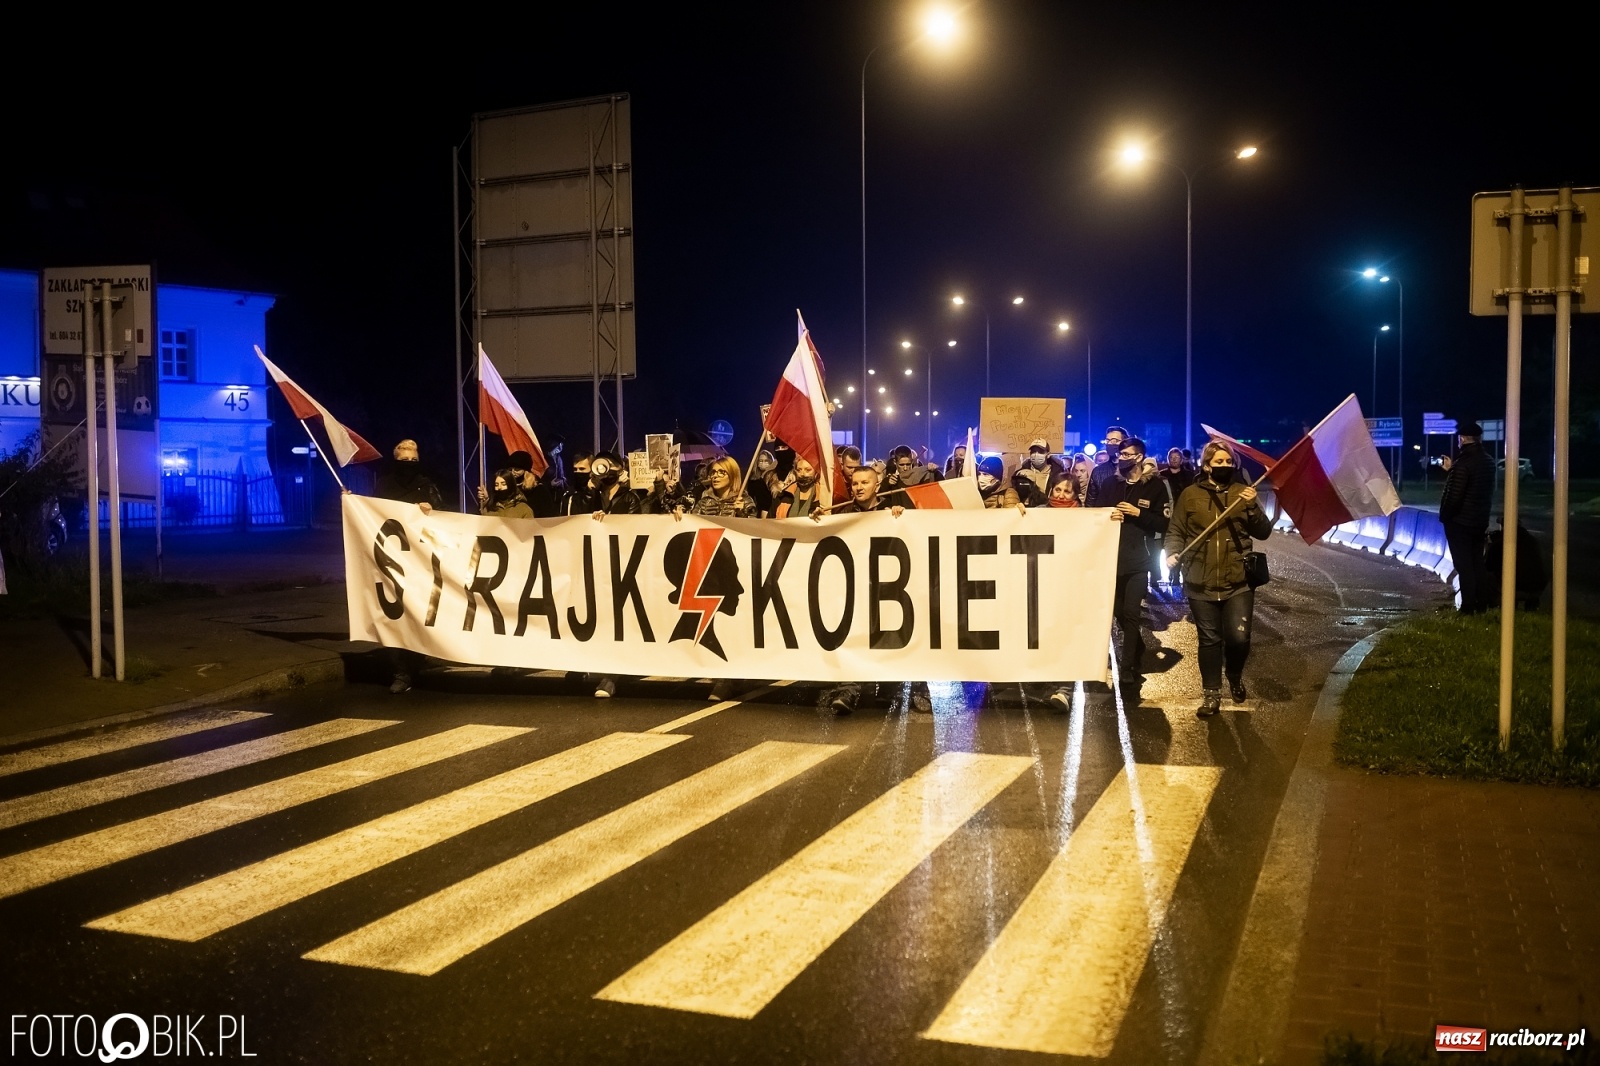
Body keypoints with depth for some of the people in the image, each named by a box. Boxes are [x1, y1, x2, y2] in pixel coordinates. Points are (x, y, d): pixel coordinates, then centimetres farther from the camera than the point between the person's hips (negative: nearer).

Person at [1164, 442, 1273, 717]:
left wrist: (1253, 507, -15)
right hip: (1201, 583, 0)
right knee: (1209, 640, 5)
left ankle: (1235, 676, 26)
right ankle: (1211, 693, 19)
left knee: (1238, 637, -6)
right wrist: (1173, 553, -13)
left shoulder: (1242, 492, 5)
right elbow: (1176, 531, 6)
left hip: (1238, 581, 0)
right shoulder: (1190, 495, 3)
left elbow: (1263, 532, 2)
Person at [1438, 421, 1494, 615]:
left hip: (1459, 521, -8)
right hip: (1480, 521, 8)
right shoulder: (1488, 461, 8)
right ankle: (1482, 606, 17)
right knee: (1477, 564, 15)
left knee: (1464, 566, -4)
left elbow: (1454, 495, -23)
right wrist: (1451, 471, 19)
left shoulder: (1463, 463, -20)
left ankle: (1468, 607, -3)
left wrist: (1444, 516, -9)